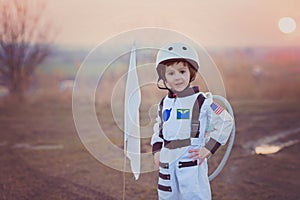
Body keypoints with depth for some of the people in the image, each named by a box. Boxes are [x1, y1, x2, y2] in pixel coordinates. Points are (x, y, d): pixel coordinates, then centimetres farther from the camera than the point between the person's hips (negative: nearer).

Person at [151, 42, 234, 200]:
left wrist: (209, 147, -10)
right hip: (167, 163, 6)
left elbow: (225, 122, -6)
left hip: (191, 164, -6)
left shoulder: (200, 101, -8)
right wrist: (156, 150, 12)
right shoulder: (164, 104, 10)